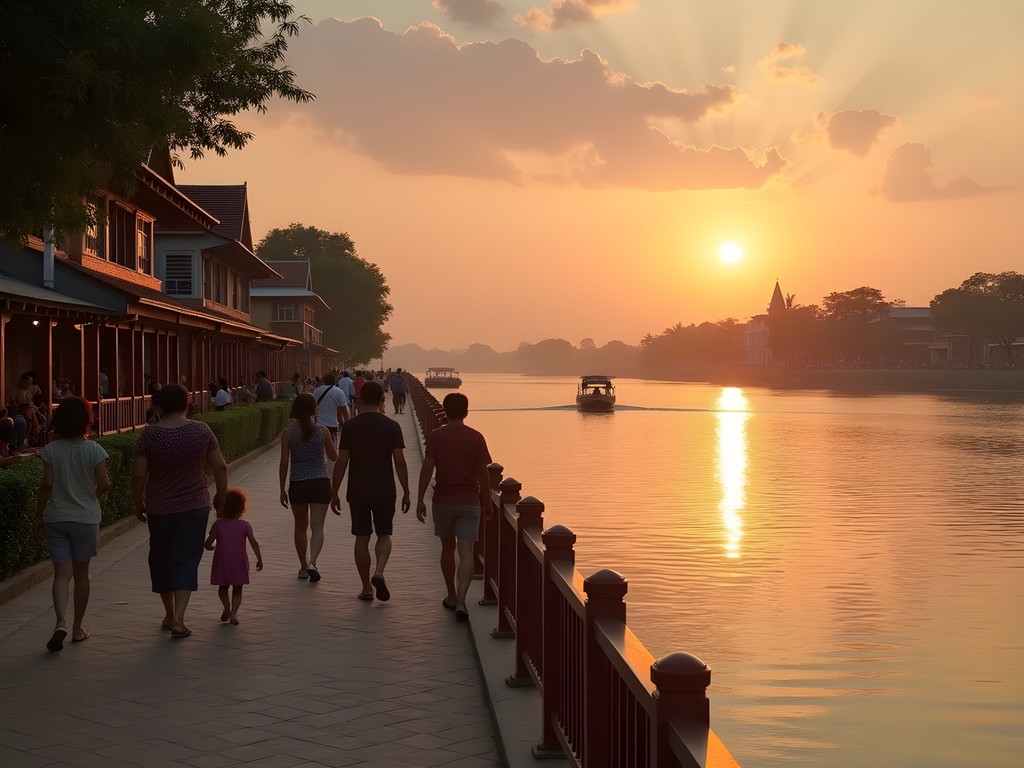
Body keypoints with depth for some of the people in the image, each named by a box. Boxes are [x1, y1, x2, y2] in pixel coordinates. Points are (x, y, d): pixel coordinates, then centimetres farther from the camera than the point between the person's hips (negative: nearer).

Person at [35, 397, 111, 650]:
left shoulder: (51, 450, -6)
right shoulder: (94, 450, -8)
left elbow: (47, 484, -9)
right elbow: (104, 483, -12)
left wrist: (39, 515, 1)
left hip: (56, 518, 0)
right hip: (86, 517, 0)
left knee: (62, 573, 1)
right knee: (81, 573, 12)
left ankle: (61, 622, -20)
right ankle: (77, 628, 19)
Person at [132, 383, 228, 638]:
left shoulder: (148, 435, -10)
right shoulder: (201, 431, -7)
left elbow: (138, 475, -11)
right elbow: (220, 467, -4)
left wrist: (138, 503, 4)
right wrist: (221, 496, 10)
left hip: (159, 508, 0)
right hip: (195, 505, 0)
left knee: (161, 559, 18)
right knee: (186, 560, 3)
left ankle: (169, 614, 29)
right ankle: (178, 619, -10)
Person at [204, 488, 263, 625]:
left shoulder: (218, 524, -3)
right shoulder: (244, 525, -4)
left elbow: (207, 544, -5)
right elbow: (254, 543, -8)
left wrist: (214, 546, 17)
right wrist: (259, 559, 0)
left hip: (222, 559, 0)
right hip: (239, 560, 0)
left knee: (223, 587, 20)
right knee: (237, 589, 11)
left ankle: (227, 608, 3)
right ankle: (233, 612, -5)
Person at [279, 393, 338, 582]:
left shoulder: (288, 433, -4)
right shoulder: (322, 431, -4)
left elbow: (284, 463, -4)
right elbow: (334, 457, 7)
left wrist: (282, 489, 3)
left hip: (297, 484, 1)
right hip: (320, 483, -1)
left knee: (300, 527, 16)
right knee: (317, 527, -2)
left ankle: (303, 567, 26)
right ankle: (312, 563, -24)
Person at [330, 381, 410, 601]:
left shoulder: (350, 426, -4)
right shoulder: (392, 426, -4)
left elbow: (341, 462, -4)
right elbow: (399, 462, -6)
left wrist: (334, 493, 3)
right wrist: (406, 492, 3)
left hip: (357, 491, 0)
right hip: (384, 491, 0)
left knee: (362, 538, 8)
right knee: (384, 534, 14)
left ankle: (367, 588, 12)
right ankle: (379, 572, -11)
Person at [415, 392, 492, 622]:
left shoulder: (436, 436, -4)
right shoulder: (476, 437, -3)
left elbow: (427, 469, -10)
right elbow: (483, 473, -1)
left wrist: (420, 500, -5)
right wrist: (487, 501, 10)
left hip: (442, 501, 1)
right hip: (470, 502, -1)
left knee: (448, 548, 19)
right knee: (466, 553, -4)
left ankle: (452, 597, 30)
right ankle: (461, 601, -19)